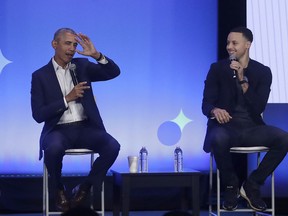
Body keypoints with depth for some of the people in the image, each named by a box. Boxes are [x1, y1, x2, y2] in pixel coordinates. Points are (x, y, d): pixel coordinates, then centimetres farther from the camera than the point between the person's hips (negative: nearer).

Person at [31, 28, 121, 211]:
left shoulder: (82, 66, 10)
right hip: (58, 130, -2)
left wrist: (96, 55, -16)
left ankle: (84, 188, -3)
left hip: (85, 127, 3)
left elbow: (114, 72, -1)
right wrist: (68, 98, -13)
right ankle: (59, 189, -5)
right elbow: (38, 115, -5)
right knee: (54, 148, -37)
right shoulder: (40, 76, 2)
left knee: (112, 146, -26)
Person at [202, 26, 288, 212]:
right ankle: (231, 185, -10)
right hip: (226, 127, -2)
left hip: (251, 128, 2)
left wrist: (242, 79, -17)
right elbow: (206, 104, -2)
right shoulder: (217, 69, 4)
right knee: (218, 139, -39)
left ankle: (252, 185, -8)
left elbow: (259, 108, -8)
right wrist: (215, 110, -27)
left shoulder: (263, 72, 4)